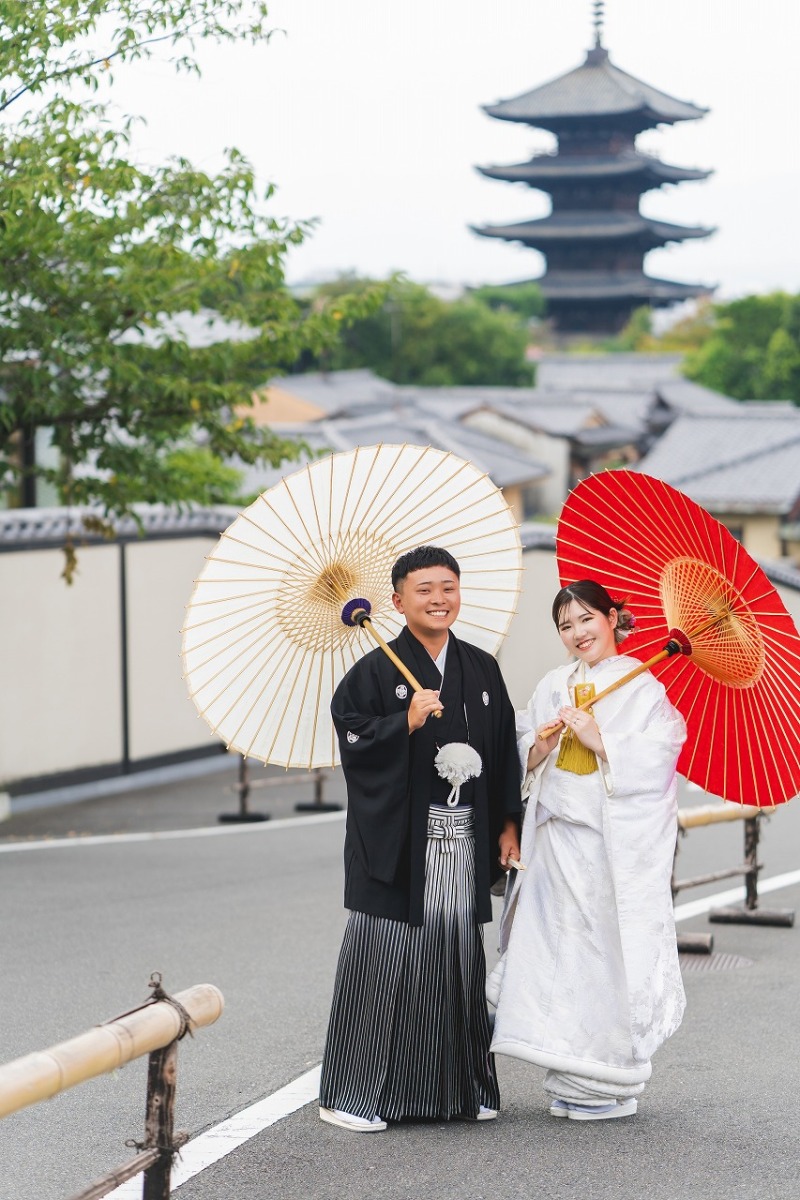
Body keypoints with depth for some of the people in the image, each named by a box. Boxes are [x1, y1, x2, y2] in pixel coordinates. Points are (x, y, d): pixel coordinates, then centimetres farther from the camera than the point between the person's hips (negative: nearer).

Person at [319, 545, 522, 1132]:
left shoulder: (482, 669, 12)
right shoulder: (376, 670, -2)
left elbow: (505, 749, 15)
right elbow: (352, 736, -8)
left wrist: (508, 823, 11)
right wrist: (406, 723, -20)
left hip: (465, 839, 4)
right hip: (399, 838, -4)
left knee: (459, 957, 9)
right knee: (385, 959, -5)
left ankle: (460, 1088, 20)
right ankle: (354, 1092, 2)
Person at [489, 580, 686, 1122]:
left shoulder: (646, 686, 1)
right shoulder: (554, 686, 16)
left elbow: (655, 757, -10)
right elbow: (525, 763, 13)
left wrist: (598, 738, -15)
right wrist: (543, 744, -7)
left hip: (617, 840, -5)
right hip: (559, 835, 5)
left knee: (610, 951, -5)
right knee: (559, 950, 2)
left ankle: (611, 1084, 4)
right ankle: (572, 1077, 9)